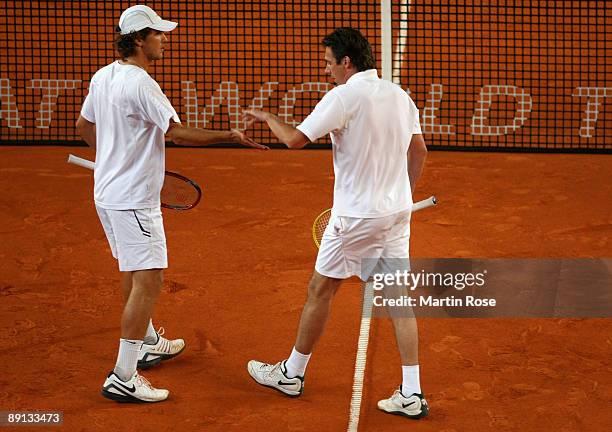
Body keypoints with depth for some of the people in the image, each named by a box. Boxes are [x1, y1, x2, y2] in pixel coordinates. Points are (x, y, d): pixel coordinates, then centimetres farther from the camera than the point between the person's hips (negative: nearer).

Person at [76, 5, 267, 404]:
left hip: (107, 194, 10)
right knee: (148, 281, -10)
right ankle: (124, 378, -14)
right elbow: (179, 133, -23)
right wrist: (230, 136, -17)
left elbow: (84, 126, 19)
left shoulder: (103, 77, 7)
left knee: (133, 273, 24)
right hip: (133, 199, -10)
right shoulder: (140, 84, -21)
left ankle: (148, 343, 41)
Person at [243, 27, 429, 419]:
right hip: (398, 211, 6)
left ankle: (292, 374, 25)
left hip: (357, 215, -6)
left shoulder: (344, 97, -15)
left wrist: (266, 117, 3)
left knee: (320, 291, 10)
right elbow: (419, 151, 14)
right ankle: (412, 394, 2)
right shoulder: (400, 96, 6)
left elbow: (295, 139, -16)